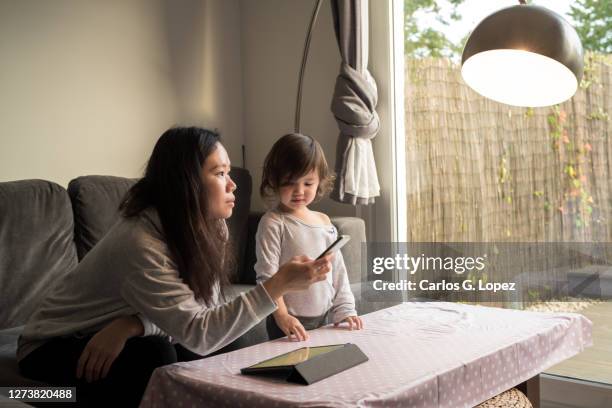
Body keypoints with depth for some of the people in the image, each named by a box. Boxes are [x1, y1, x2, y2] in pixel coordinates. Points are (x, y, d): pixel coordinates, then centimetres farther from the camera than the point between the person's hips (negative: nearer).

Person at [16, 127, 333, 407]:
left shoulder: (211, 227, -11)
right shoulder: (140, 243, -33)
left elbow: (203, 312, -16)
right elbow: (198, 332, -36)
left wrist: (132, 325, -31)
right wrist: (280, 284, -40)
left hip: (116, 338, 6)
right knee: (153, 356, -32)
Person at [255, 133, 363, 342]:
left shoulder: (324, 221, 8)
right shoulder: (273, 223, -10)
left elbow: (337, 269, 12)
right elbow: (267, 274, -15)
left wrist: (344, 309, 7)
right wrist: (282, 316, -21)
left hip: (323, 318, 6)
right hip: (289, 324, -5)